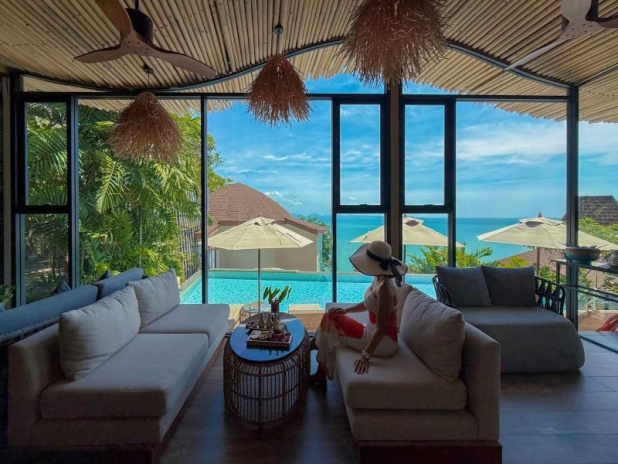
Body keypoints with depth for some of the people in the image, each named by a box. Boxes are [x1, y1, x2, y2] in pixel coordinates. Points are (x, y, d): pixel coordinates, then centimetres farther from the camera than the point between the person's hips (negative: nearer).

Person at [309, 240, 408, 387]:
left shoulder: (384, 287, -28)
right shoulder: (379, 278, -1)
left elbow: (381, 328, -27)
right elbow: (368, 303, 15)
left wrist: (365, 355, -26)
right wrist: (346, 310, 3)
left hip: (383, 341, -9)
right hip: (372, 331, 9)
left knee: (330, 320, -7)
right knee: (329, 317, 4)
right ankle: (321, 374, 15)